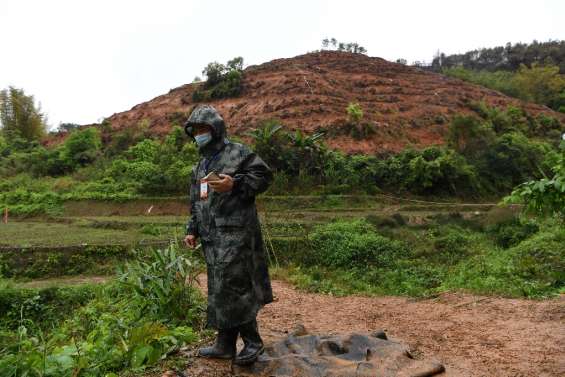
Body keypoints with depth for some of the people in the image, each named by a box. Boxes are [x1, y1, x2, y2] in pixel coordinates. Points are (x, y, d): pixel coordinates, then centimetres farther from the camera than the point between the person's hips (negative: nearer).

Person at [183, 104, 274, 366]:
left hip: (235, 235, -8)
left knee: (233, 286, -11)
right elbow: (195, 204, 26)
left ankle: (252, 340, 6)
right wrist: (192, 230, 17)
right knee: (218, 290, 11)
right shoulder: (200, 167, 23)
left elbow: (263, 175, -9)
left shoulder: (238, 153, 0)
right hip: (212, 238, 8)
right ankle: (225, 345, 21)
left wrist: (235, 184, -19)